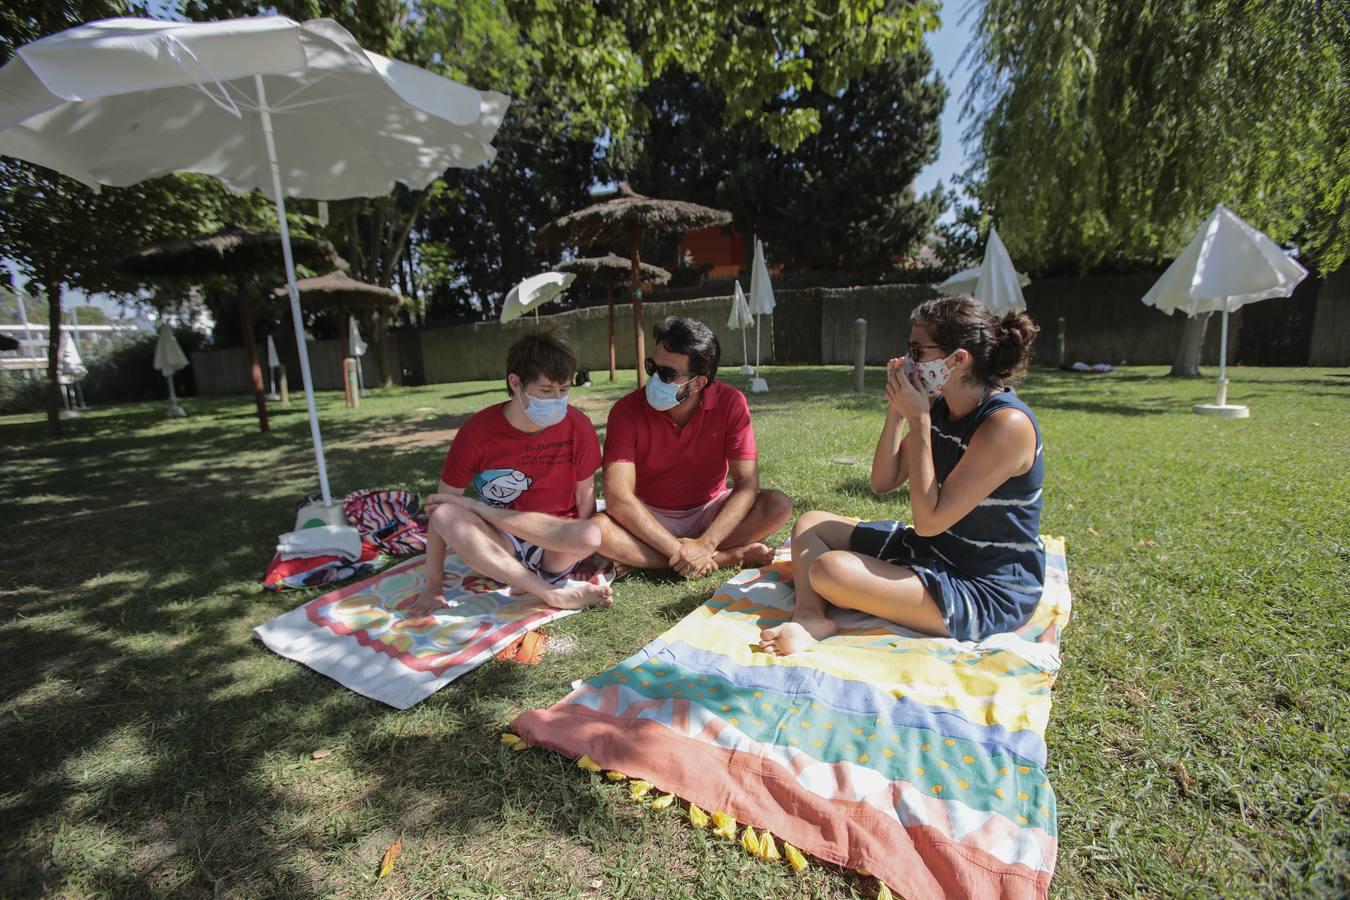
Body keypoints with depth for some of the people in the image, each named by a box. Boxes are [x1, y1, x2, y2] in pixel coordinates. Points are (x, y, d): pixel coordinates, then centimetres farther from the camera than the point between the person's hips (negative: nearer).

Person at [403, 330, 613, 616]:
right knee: (447, 516, -29)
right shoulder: (477, 431, -13)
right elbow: (439, 505, -9)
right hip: (500, 548, 1)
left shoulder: (577, 426, -12)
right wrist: (433, 585, -9)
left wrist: (582, 549, -12)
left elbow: (585, 494, -1)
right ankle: (554, 595, -29)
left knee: (592, 536, -35)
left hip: (557, 544, -1)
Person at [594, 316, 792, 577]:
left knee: (778, 505, -24)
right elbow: (618, 497, -26)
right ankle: (726, 558, -24)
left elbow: (747, 485, -20)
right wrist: (677, 550, -32)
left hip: (709, 513, 1)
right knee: (597, 529, -31)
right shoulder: (627, 410, -19)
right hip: (651, 518, 0)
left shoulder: (730, 404, -17)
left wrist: (705, 545, -31)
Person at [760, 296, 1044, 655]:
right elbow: (883, 482, 4)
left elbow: (929, 521, -25)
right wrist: (897, 410, -8)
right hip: (935, 552, 9)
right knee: (809, 525, 4)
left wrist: (918, 420, -23)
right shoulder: (939, 406, 1)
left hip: (989, 590, -9)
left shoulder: (1007, 423, -24)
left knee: (830, 571, -31)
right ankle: (810, 616, -17)